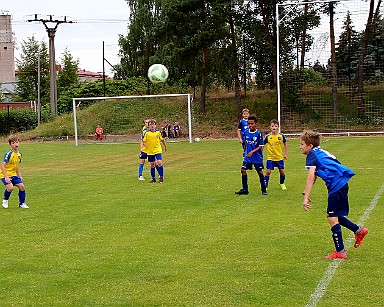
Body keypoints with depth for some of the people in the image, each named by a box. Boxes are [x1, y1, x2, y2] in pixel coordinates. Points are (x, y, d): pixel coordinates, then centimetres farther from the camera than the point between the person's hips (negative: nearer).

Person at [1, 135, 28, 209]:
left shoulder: (19, 154, 2)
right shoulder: (9, 154, -21)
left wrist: (19, 176, 11)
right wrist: (6, 177, -27)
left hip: (14, 174, 7)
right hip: (6, 174, -7)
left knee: (21, 186, -3)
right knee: (10, 187, -24)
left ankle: (22, 203, 14)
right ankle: (5, 200, 5)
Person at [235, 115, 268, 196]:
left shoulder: (258, 133, -13)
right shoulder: (246, 132, 0)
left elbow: (260, 146, -13)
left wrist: (252, 152, -22)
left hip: (257, 156, -4)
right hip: (247, 156, 4)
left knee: (260, 172, 3)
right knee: (243, 170, -4)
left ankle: (264, 190, 16)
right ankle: (245, 189, 5)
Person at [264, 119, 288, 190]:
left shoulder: (281, 136, -6)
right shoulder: (268, 137, -9)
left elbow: (285, 144, 9)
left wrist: (286, 154, 8)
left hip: (280, 157, 2)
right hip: (270, 158, -2)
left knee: (282, 171, 5)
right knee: (268, 171, -8)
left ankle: (282, 184, 30)